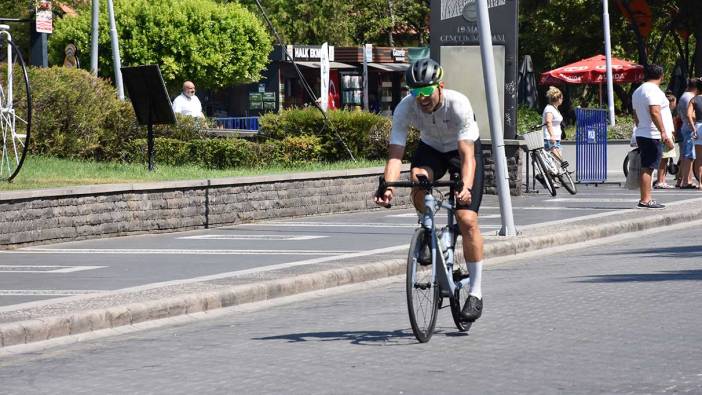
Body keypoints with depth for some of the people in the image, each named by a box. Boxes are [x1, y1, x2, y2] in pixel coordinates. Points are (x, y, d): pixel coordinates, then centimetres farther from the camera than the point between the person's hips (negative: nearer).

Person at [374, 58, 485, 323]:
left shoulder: (458, 105, -34)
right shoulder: (405, 109, -27)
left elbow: (467, 155, -39)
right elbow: (395, 154, -31)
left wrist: (466, 186, -57)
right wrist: (388, 186, -50)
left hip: (463, 149, -3)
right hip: (431, 149, 3)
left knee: (467, 220, -16)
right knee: (417, 178, -33)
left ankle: (475, 292, -6)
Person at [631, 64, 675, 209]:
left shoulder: (637, 91, 18)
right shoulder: (653, 90, -12)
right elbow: (654, 112, -21)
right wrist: (663, 133, -22)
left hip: (642, 135, 10)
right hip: (653, 136, -10)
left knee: (646, 168, 10)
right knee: (647, 168, -10)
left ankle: (646, 199, 11)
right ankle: (645, 200, -12)